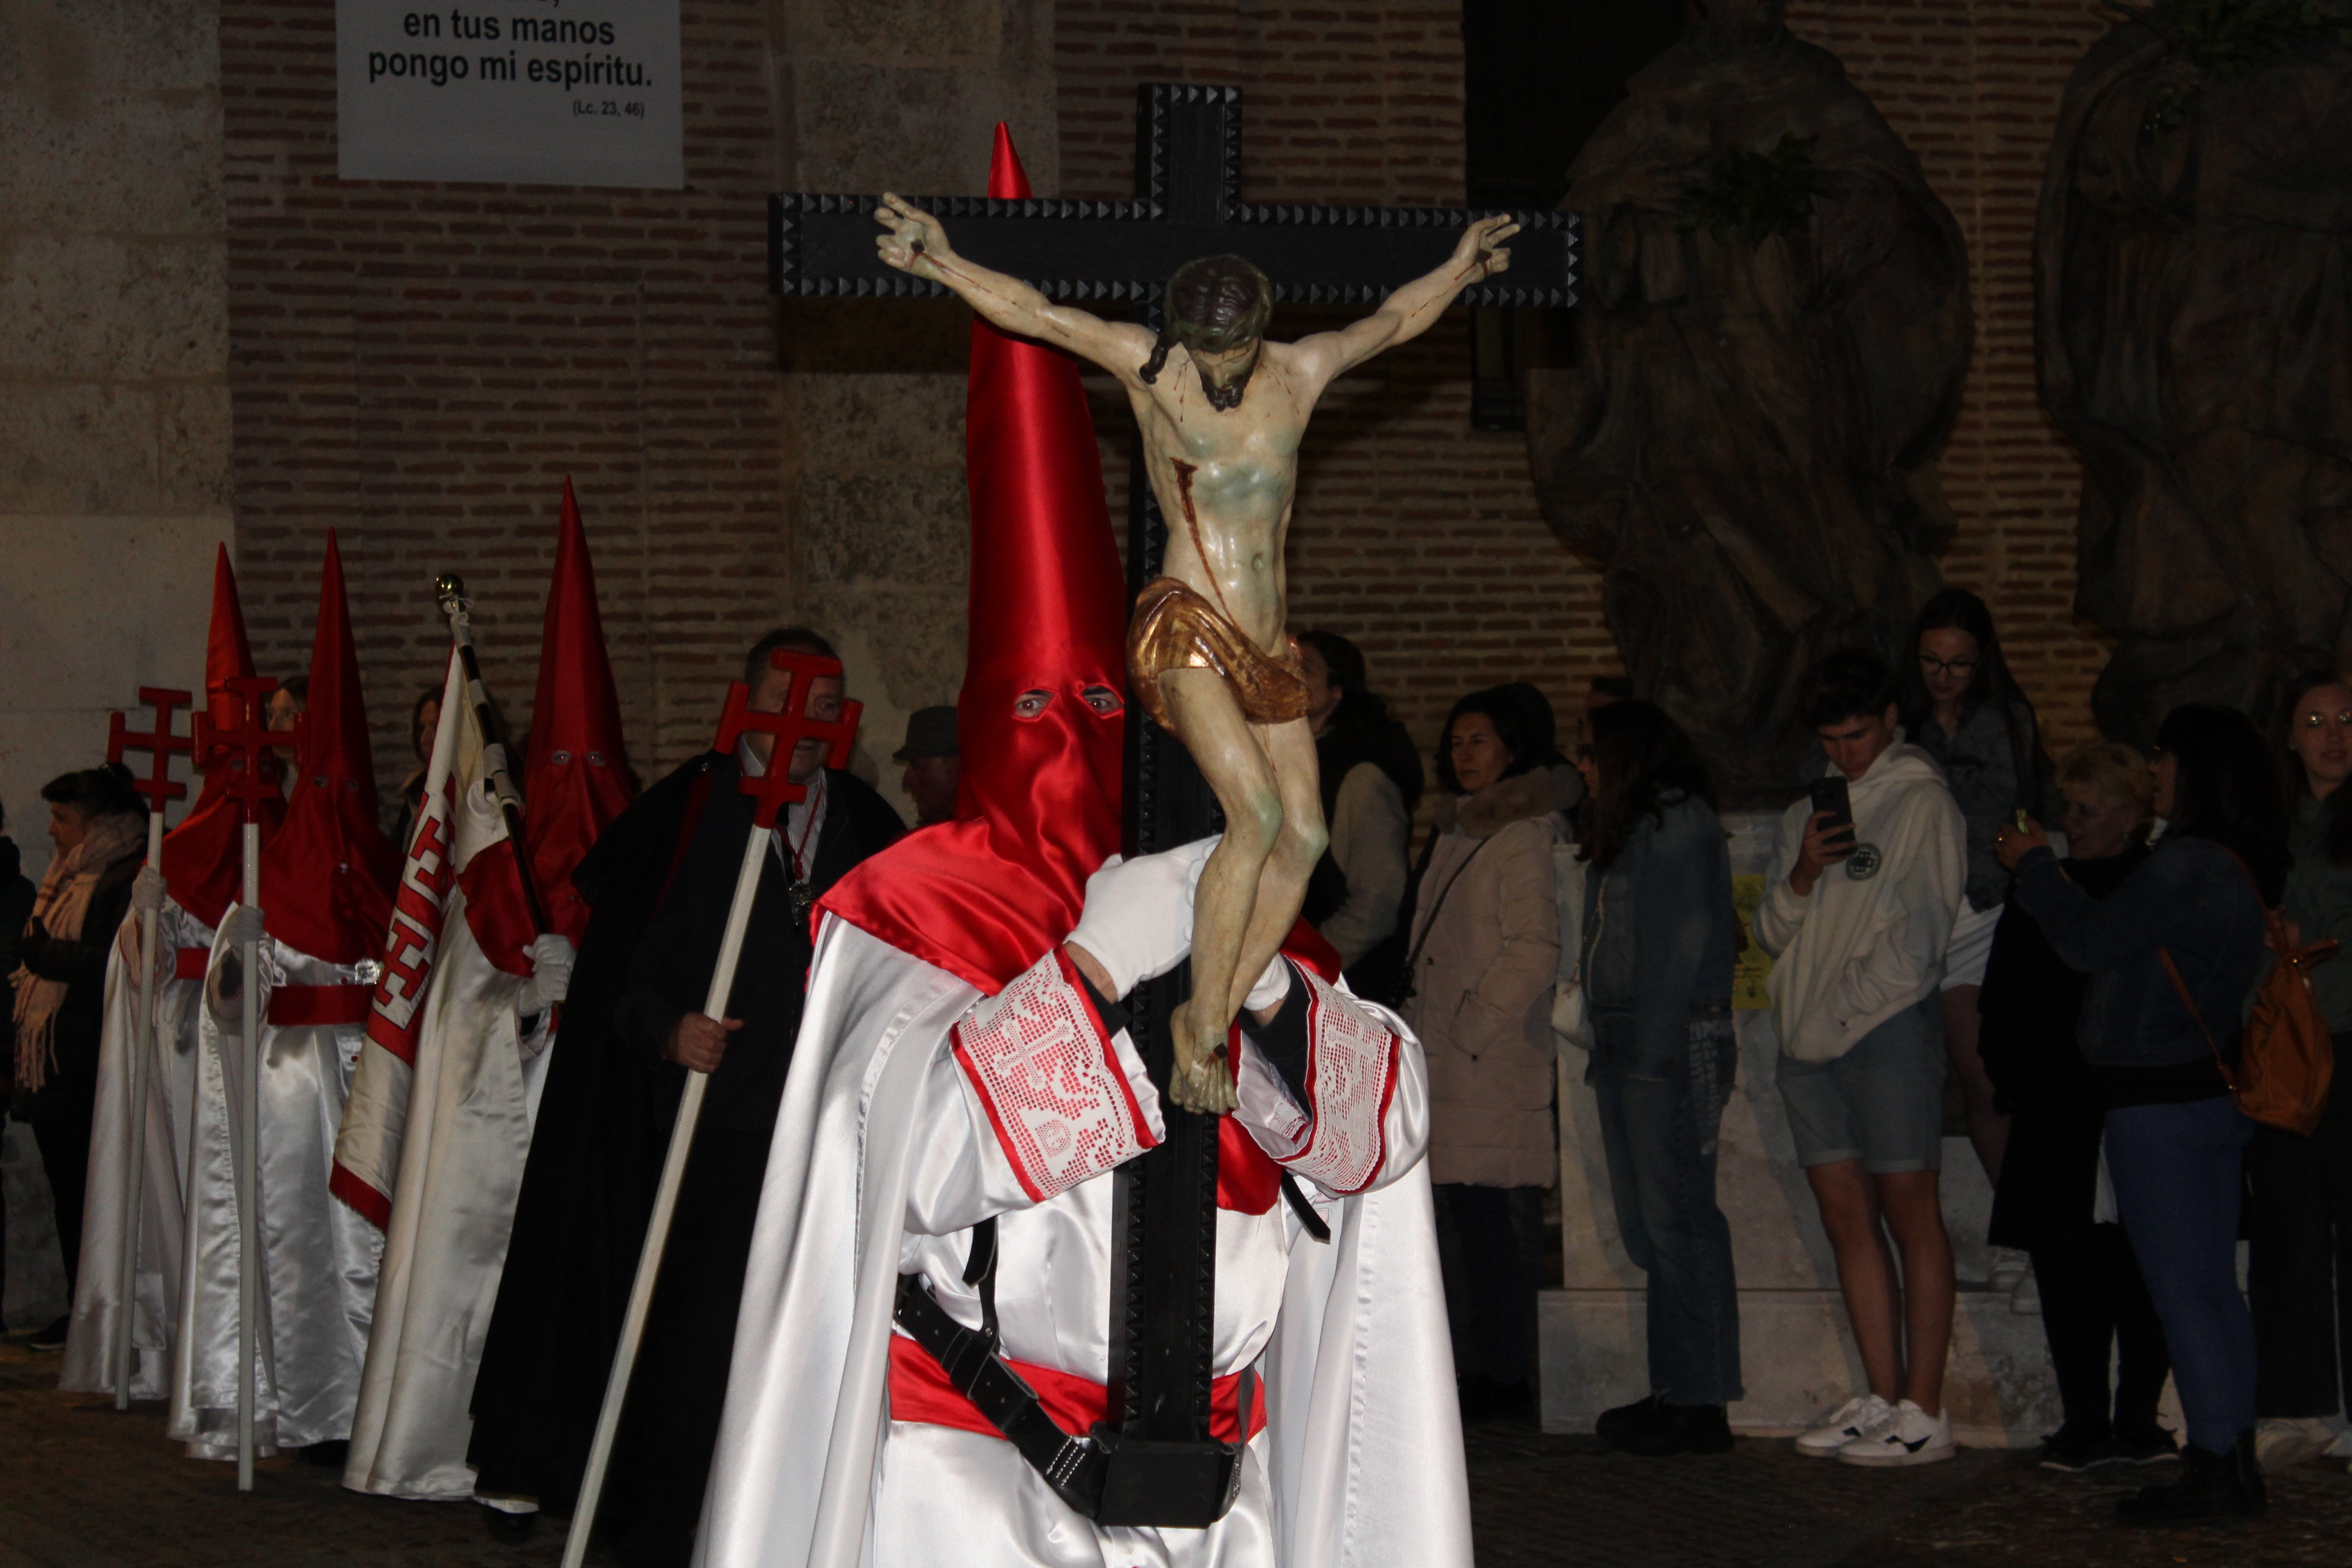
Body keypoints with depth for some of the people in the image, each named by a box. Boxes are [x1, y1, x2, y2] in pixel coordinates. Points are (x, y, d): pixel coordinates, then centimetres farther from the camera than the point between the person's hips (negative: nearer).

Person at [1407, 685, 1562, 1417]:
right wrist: (1421, 1029, 16)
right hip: (1447, 1055, 9)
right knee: (1462, 1215, 9)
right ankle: (1474, 1365, 14)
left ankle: (1506, 1374, -5)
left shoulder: (1525, 836, -9)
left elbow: (1535, 949, -15)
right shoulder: (1456, 831, 20)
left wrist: (1472, 1027, -14)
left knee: (1497, 1213, -8)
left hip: (1498, 1057, -9)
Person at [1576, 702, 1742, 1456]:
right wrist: (1608, 1051, 11)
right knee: (1647, 1226, 8)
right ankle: (1675, 1393, 10)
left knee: (1677, 1221, -9)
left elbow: (1682, 947, -14)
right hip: (1630, 1053, 10)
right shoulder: (1627, 833, 21)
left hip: (1672, 1050, -10)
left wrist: (1651, 1055, -18)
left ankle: (1700, 1402, -8)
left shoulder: (1681, 826, -8)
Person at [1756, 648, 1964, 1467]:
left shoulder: (1922, 802, 2)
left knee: (1909, 1215, -7)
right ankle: (1883, 1400, 7)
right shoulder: (1807, 811, 21)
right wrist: (1802, 874, -3)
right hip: (1808, 1035, 6)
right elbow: (1773, 935, 15)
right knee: (1847, 1219, 4)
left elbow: (1922, 933, -4)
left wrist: (1846, 1009, -7)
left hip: (1888, 1026, -6)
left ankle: (1923, 1412, -8)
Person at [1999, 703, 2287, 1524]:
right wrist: (2043, 870, 22)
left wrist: (2033, 867, 0)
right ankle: (2234, 1463, 15)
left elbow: (2091, 944, -14)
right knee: (2215, 1286, 12)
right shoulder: (2241, 864, 11)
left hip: (2160, 1101, -10)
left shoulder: (2187, 864, -19)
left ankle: (2216, 1468, -6)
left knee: (2183, 1292, -6)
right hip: (2216, 1089, 10)